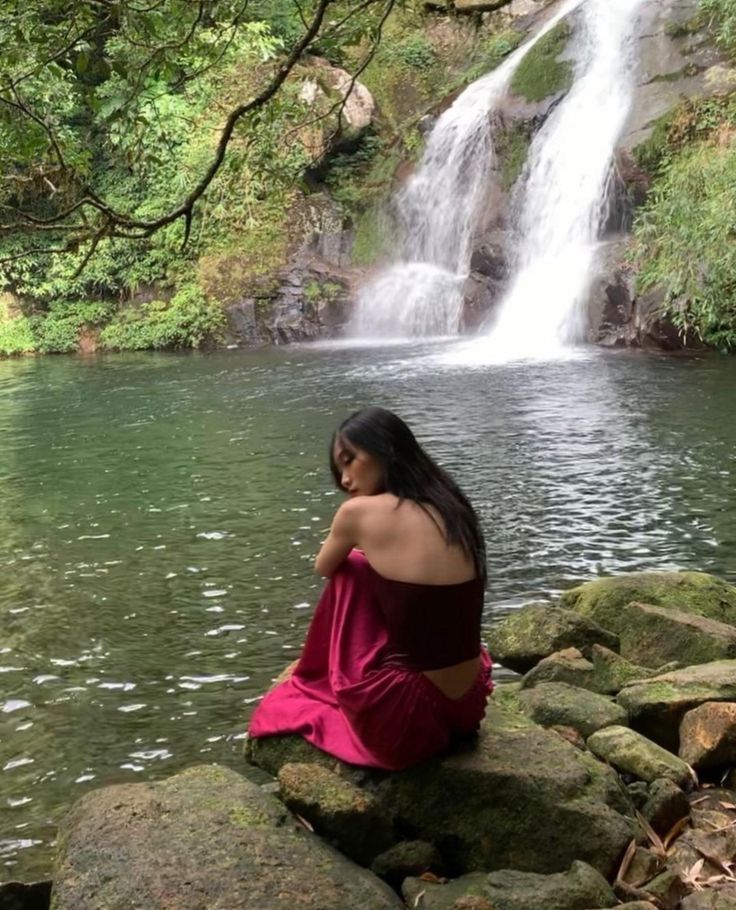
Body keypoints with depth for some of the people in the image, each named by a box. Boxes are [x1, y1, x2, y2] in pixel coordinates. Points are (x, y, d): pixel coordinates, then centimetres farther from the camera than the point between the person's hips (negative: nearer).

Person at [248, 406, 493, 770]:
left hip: (404, 717, -6)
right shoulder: (452, 507, 5)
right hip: (468, 707, 6)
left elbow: (323, 568, 11)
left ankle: (319, 685, 38)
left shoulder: (360, 512, -13)